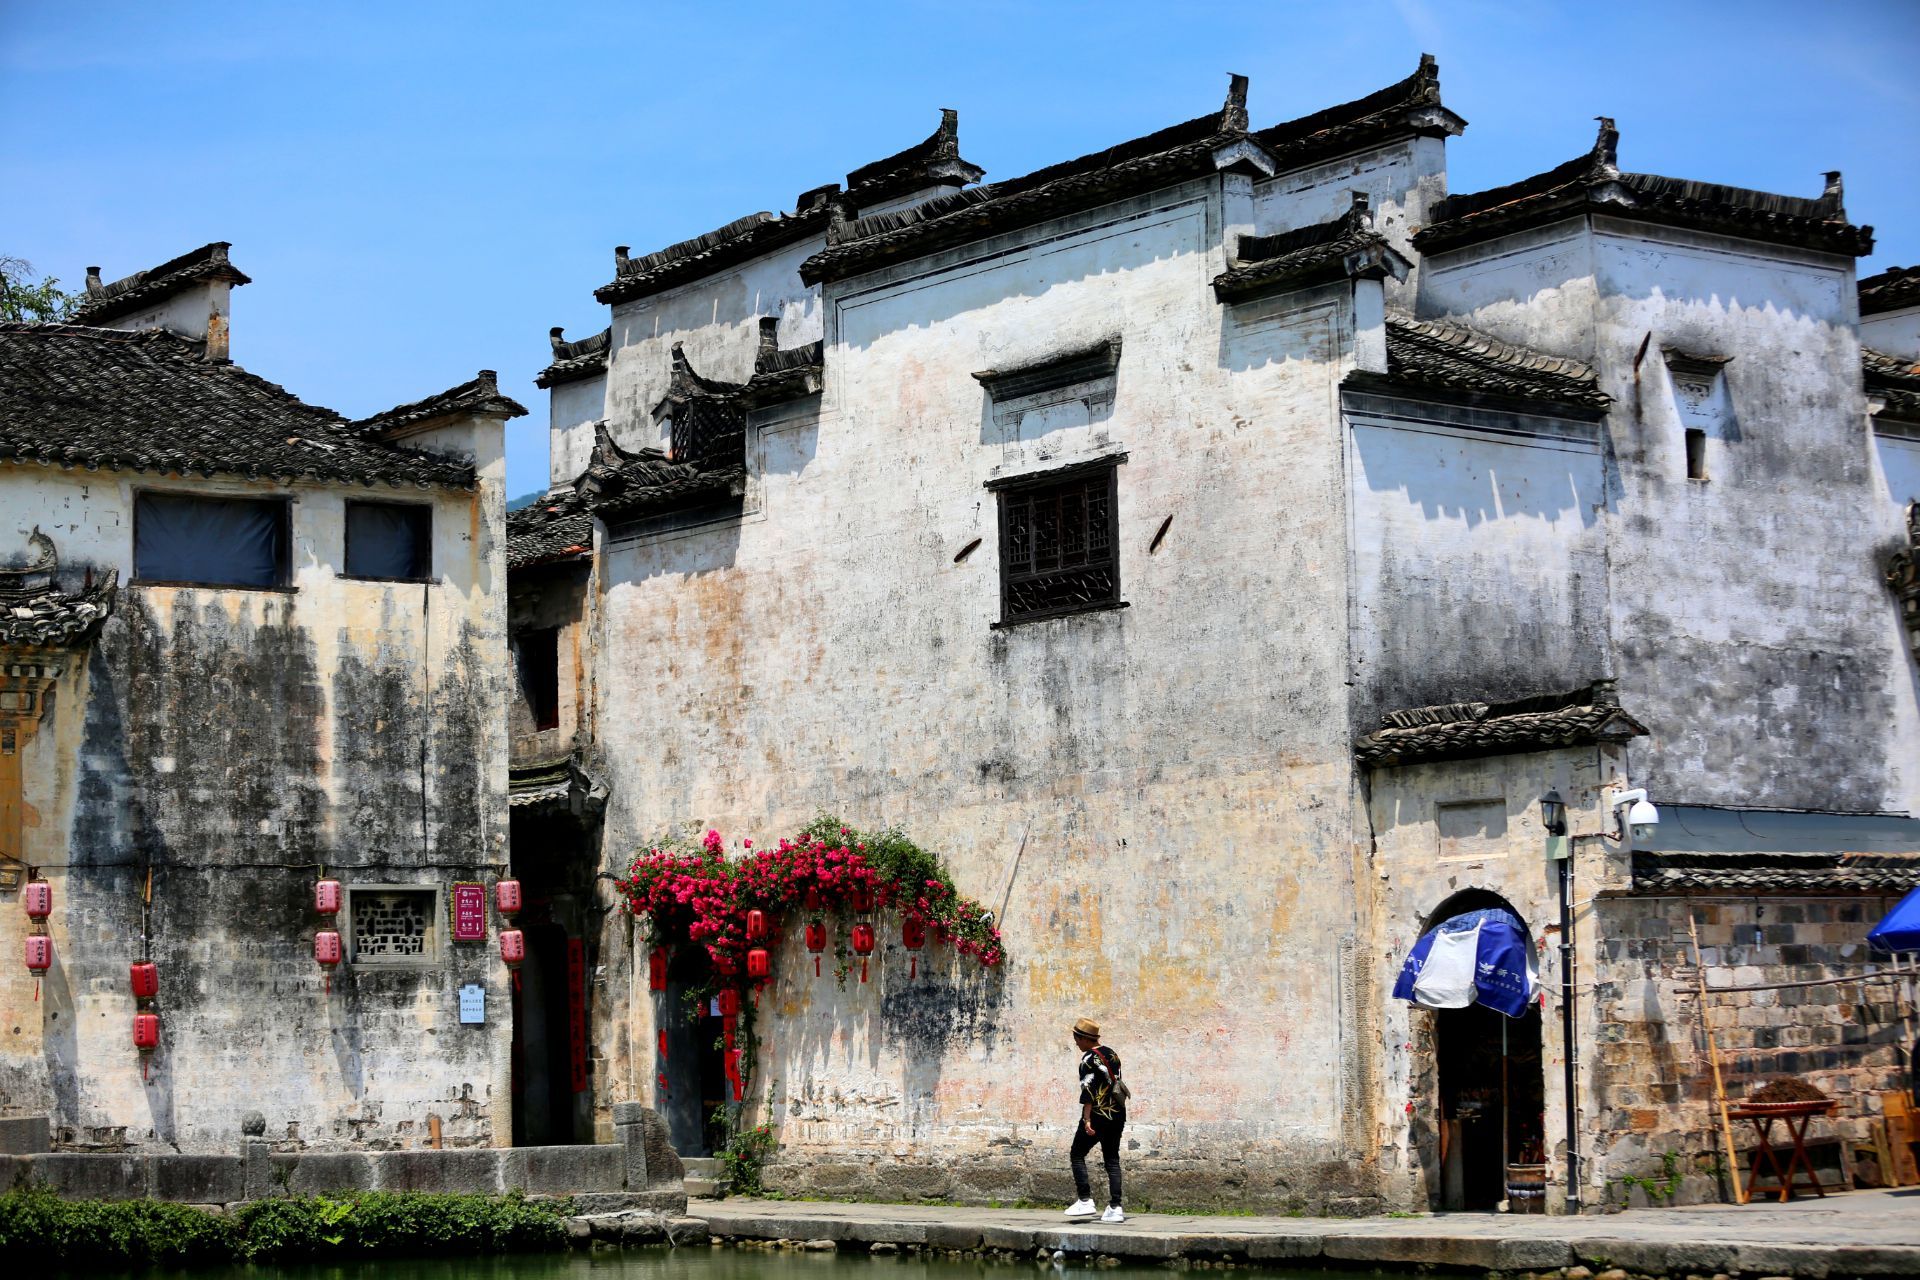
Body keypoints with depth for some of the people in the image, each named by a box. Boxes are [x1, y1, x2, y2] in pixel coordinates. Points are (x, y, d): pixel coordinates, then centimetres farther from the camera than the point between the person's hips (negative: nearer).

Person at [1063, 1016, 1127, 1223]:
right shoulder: (1112, 1054, 13)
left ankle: (1085, 1201, -2)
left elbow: (1088, 1091, -18)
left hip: (1099, 1114, -8)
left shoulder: (1089, 1060, -12)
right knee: (1112, 1160, 8)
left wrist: (1087, 1120, -20)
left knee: (1077, 1155, 5)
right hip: (1118, 1115, 8)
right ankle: (1115, 1208, 2)